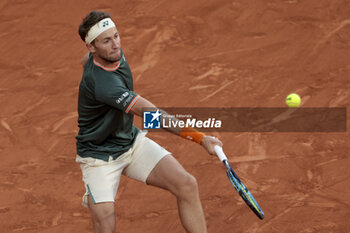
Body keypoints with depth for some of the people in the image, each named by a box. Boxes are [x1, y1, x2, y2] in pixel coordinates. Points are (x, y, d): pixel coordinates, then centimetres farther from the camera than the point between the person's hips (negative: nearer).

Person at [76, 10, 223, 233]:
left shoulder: (114, 53, -7)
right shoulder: (102, 82, -35)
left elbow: (87, 61, 20)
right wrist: (199, 137, -46)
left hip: (132, 141, 8)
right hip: (99, 155, -8)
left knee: (187, 185, -11)